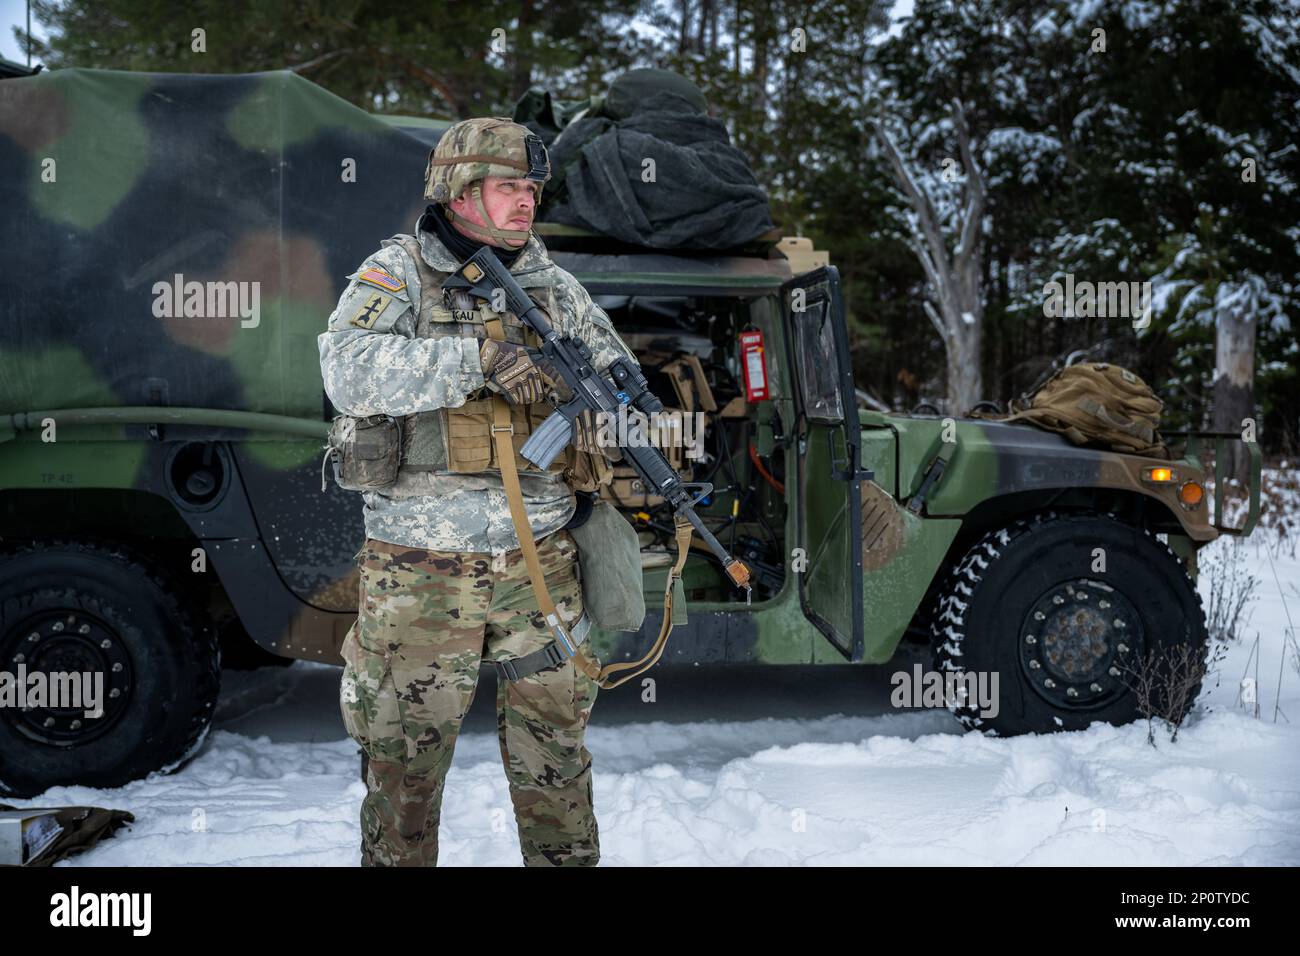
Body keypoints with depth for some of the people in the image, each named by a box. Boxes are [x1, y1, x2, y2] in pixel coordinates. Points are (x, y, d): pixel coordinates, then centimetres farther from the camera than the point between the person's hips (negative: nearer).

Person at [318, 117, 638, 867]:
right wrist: (481, 358, -28)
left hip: (538, 567, 4)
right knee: (405, 768, 7)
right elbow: (351, 374, -23)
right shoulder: (398, 273, -5)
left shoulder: (552, 283, 10)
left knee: (556, 760, 13)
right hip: (423, 575, -4)